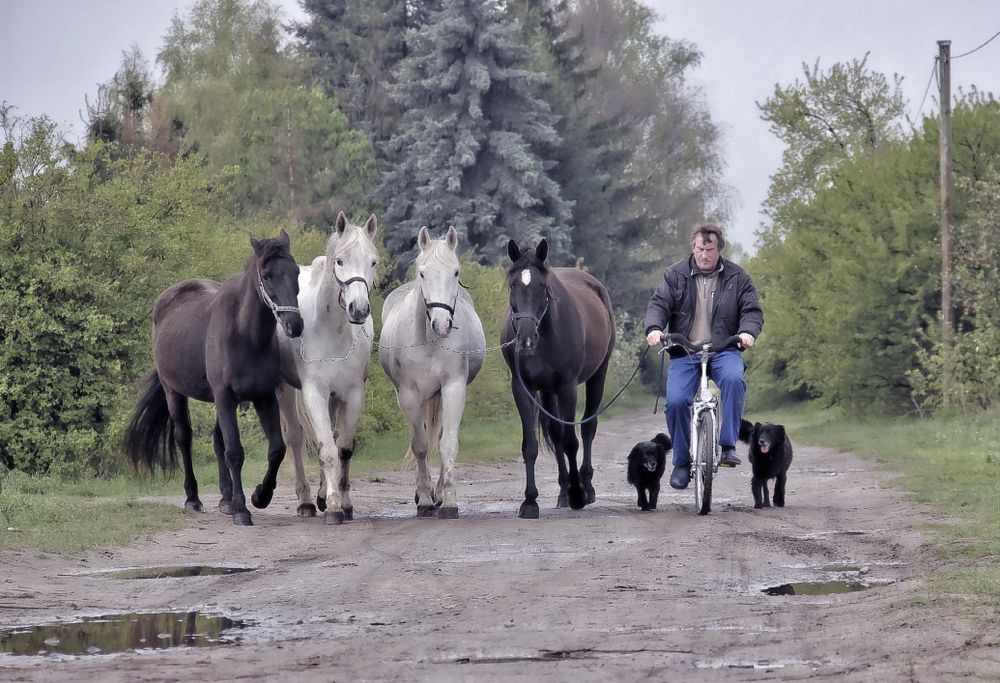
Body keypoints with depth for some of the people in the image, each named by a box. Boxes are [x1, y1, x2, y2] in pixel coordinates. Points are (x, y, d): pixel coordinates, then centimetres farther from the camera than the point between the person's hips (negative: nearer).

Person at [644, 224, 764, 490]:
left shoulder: (737, 278, 9)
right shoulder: (675, 275, 9)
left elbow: (752, 310, 4)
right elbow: (658, 304, 1)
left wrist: (748, 332, -18)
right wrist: (654, 328, -21)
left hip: (723, 351, -1)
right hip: (684, 353, 1)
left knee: (734, 379, -34)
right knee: (676, 401, -19)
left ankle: (728, 446, -27)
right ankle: (681, 462, 0)